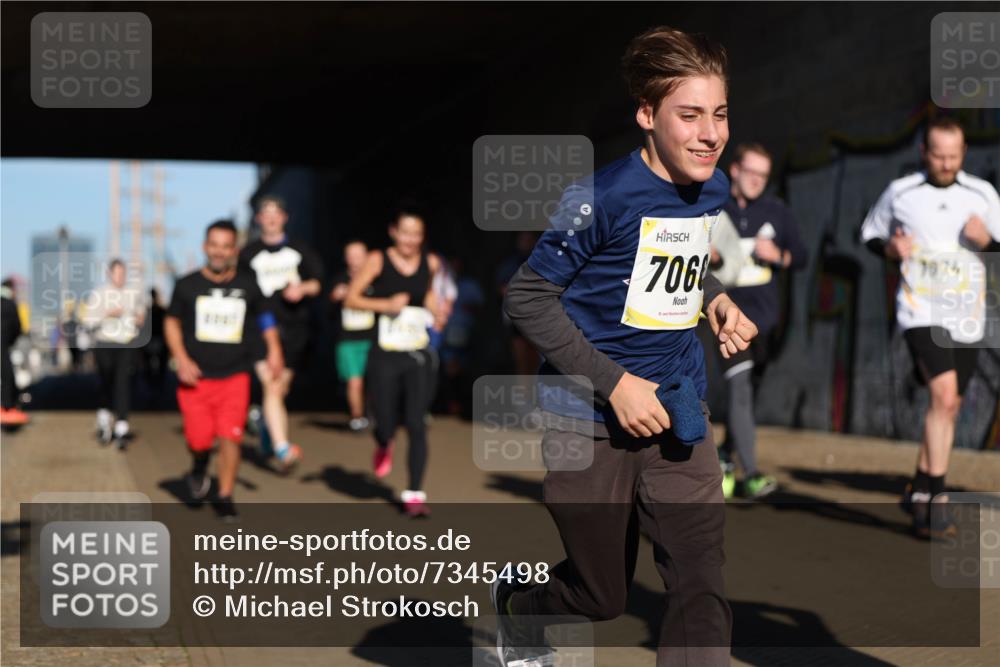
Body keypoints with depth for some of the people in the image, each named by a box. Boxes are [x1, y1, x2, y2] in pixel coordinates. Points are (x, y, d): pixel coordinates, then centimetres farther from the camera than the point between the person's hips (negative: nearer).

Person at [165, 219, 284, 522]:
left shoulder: (247, 285, 4)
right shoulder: (188, 285, 0)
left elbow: (265, 316, 19)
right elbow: (172, 322, 9)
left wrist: (274, 349, 5)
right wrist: (182, 359, -4)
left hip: (235, 375, 1)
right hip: (196, 377, 0)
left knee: (231, 437, -7)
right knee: (199, 439, -4)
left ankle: (225, 498, 9)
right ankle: (199, 468, 33)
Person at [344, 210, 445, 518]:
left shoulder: (431, 263, 4)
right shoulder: (378, 260, -5)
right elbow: (351, 298, -4)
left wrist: (435, 311, 6)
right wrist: (385, 304, -17)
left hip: (418, 357, 2)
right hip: (385, 357, -2)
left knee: (416, 425, -6)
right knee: (386, 424, 1)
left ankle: (414, 494, 0)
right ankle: (384, 445, 40)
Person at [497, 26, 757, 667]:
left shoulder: (713, 188, 2)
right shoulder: (603, 197, -19)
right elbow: (528, 296, -16)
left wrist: (715, 299, 2)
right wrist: (615, 382, -19)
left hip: (678, 411, 5)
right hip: (591, 421, -5)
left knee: (703, 584, -8)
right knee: (603, 598, 12)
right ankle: (515, 603, 46)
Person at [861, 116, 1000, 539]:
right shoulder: (899, 193, 1)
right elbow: (870, 234, 14)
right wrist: (891, 248, -7)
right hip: (921, 312, -4)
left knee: (949, 407, 11)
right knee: (944, 395, -21)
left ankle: (919, 489, 31)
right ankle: (937, 502, -16)